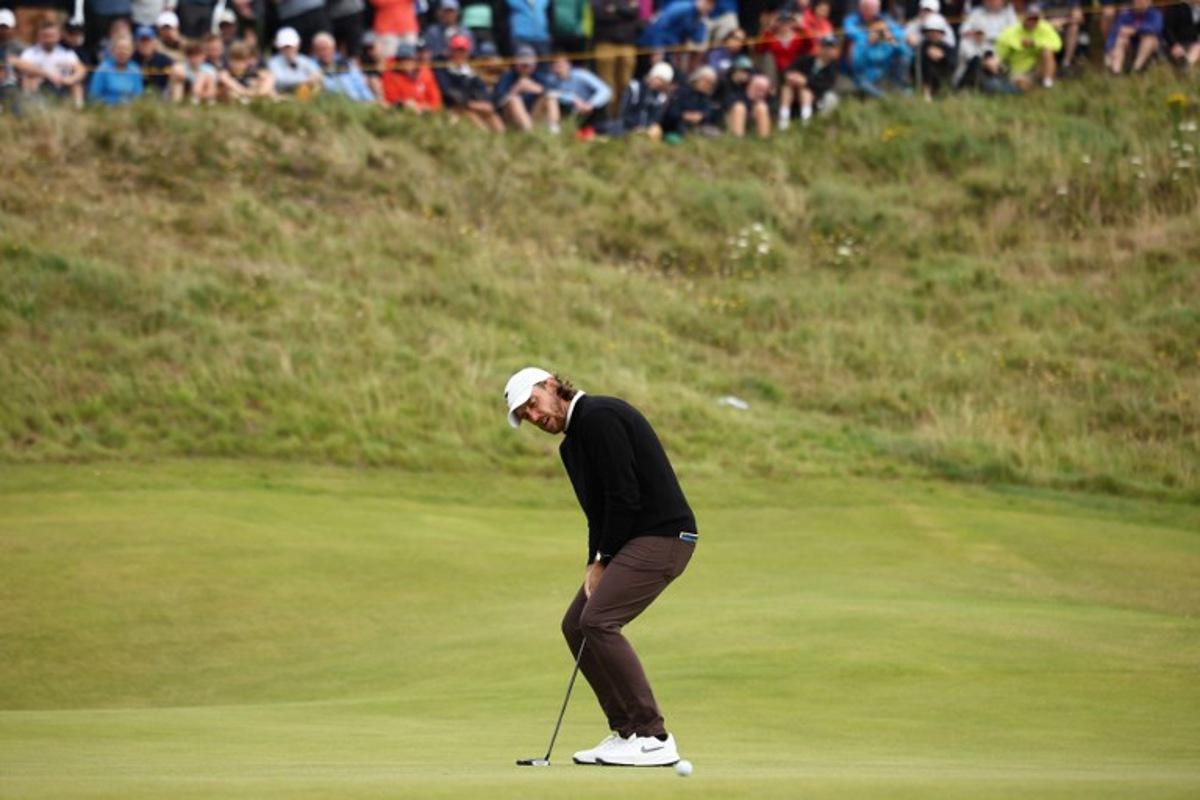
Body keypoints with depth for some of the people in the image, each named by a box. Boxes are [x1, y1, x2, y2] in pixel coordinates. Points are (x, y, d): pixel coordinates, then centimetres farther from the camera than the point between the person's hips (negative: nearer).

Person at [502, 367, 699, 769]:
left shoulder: (599, 417, -14)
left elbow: (625, 497, -19)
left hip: (662, 535, -10)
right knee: (576, 624, 8)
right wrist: (595, 564, 4)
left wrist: (604, 561, -10)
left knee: (599, 620, -18)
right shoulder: (572, 444, 18)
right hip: (636, 540, 10)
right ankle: (626, 731, 10)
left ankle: (653, 737, -16)